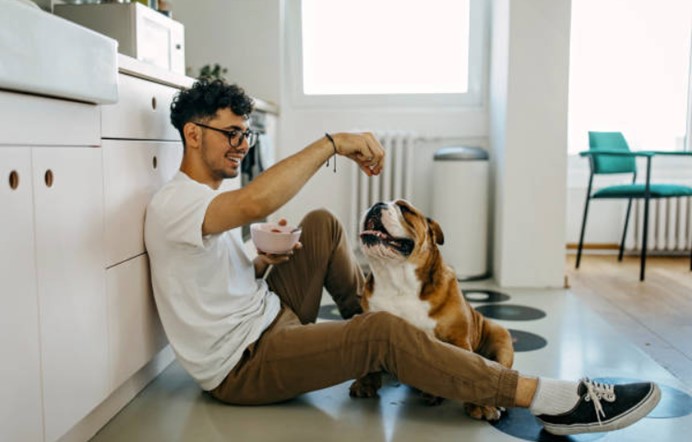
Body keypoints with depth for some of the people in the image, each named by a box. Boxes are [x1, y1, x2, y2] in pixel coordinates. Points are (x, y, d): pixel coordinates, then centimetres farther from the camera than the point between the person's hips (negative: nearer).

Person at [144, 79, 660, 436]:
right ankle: (559, 402, -25)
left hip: (270, 316, 10)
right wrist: (333, 143, -33)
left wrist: (261, 263, -1)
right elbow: (255, 203, -41)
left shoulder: (210, 198, 13)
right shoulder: (173, 204, -20)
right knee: (382, 332, -27)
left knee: (321, 224, 4)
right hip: (242, 365, -10)